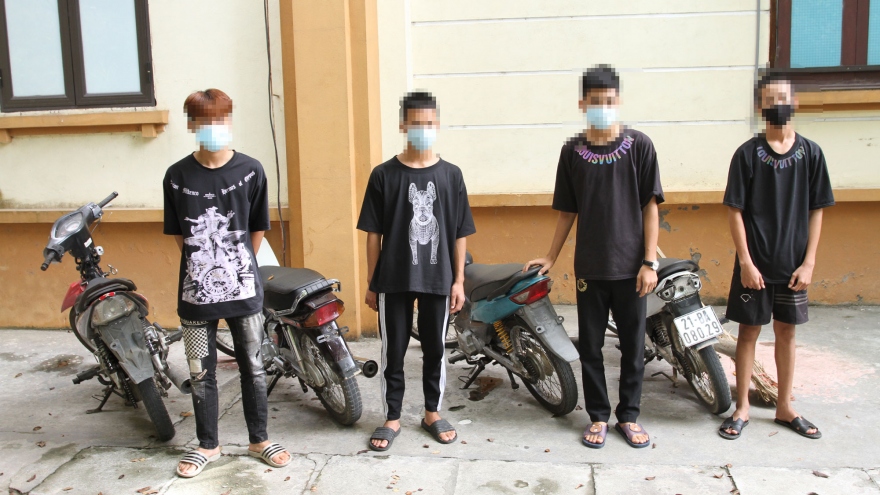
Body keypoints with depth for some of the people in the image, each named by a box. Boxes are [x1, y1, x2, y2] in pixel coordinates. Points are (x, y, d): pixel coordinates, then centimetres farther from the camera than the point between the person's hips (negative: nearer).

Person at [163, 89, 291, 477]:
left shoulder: (250, 171, -5)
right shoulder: (178, 176, -3)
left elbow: (258, 228, 5)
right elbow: (178, 233, 6)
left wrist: (239, 267, 10)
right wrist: (201, 267, 7)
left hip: (243, 288, 0)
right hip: (196, 289, 1)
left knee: (253, 367, 10)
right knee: (200, 372, 11)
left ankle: (259, 439, 27)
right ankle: (208, 444, 28)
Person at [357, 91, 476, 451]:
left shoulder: (451, 175, 2)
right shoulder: (384, 175, -2)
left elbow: (460, 233, 4)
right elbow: (373, 233, 0)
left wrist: (459, 280, 1)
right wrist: (371, 283, 0)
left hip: (438, 279, 1)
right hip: (394, 280, -1)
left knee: (435, 349, 12)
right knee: (393, 351, 7)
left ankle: (433, 413, 29)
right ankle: (392, 418, 22)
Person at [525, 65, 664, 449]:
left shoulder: (639, 146, -2)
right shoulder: (572, 151, 3)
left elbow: (650, 206, -2)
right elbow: (567, 211, 10)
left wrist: (650, 262, -7)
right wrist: (550, 257, 10)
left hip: (630, 265, -1)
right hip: (590, 266, 1)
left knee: (633, 344, 8)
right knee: (590, 345, 8)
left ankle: (628, 415, 25)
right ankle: (598, 416, 23)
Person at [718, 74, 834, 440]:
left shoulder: (810, 153, 1)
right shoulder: (748, 153, -5)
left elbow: (816, 211, 3)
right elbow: (735, 210, -6)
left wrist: (808, 262, -3)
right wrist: (746, 262, -12)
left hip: (792, 265, 2)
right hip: (755, 264, -2)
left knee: (786, 332, 12)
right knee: (749, 331, 5)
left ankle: (784, 407, 26)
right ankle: (742, 408, 17)